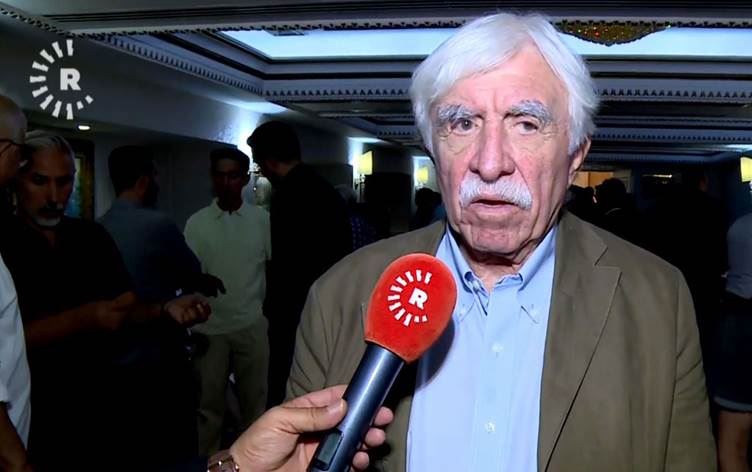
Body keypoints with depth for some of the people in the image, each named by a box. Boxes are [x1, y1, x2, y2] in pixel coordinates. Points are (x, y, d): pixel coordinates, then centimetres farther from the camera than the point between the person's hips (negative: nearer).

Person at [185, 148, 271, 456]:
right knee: (209, 401, 11)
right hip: (210, 326, 0)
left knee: (254, 398, 11)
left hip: (252, 325, 0)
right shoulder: (197, 223, -2)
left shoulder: (262, 219, -1)